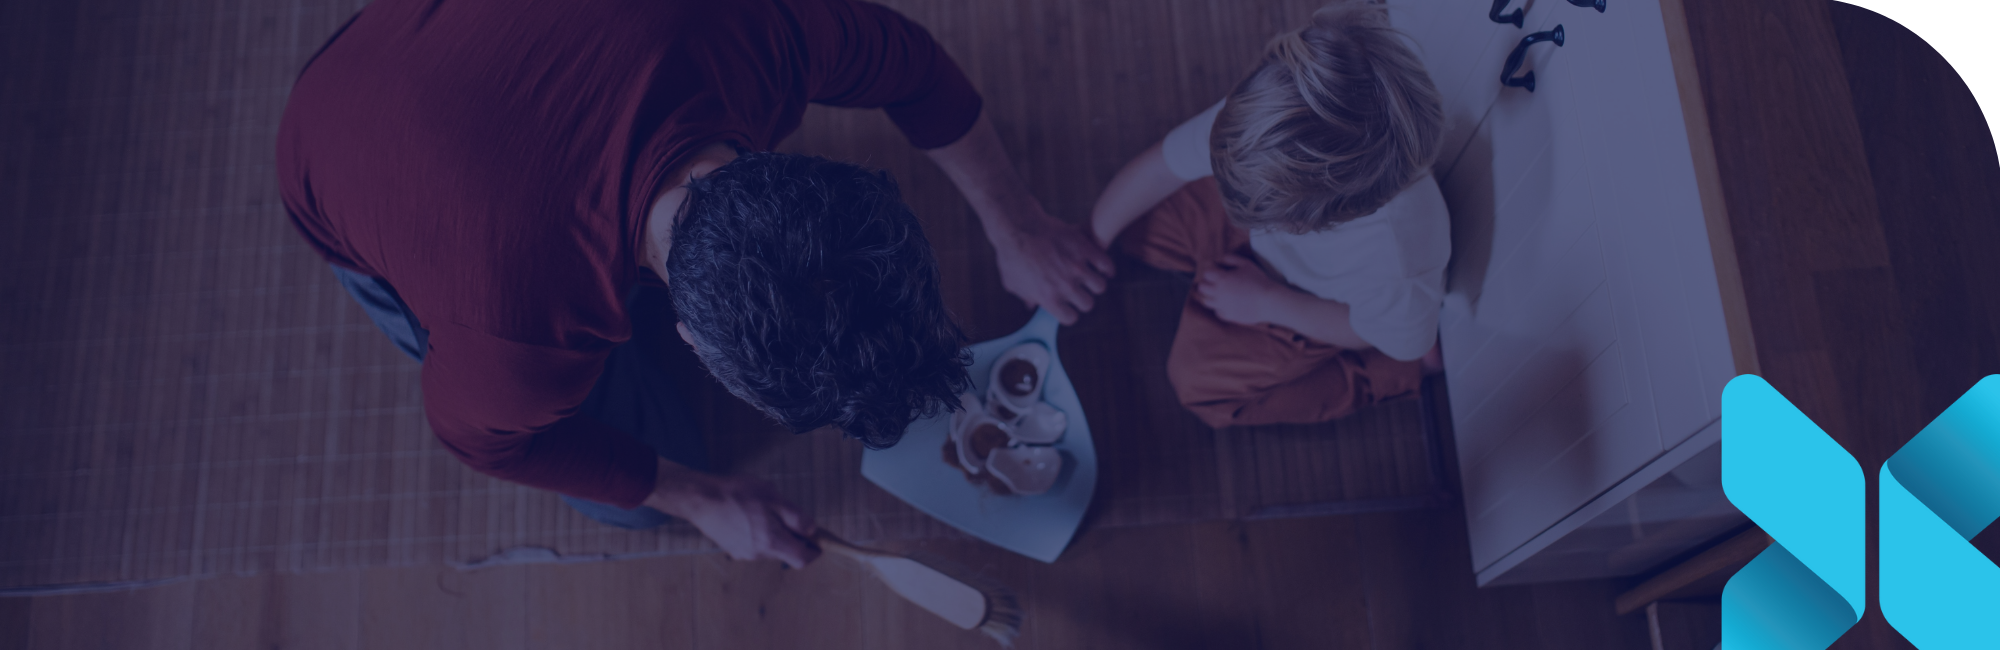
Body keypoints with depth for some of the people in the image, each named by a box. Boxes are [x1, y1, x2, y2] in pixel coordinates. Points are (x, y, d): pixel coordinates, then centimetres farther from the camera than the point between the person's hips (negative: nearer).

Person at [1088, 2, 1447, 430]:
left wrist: (1266, 302, -19)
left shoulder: (1399, 266, -48)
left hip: (1332, 306, -4)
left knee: (1200, 378, -5)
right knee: (1134, 226, 1)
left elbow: (1390, 335, -23)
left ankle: (1384, 374, 10)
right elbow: (1164, 163, -23)